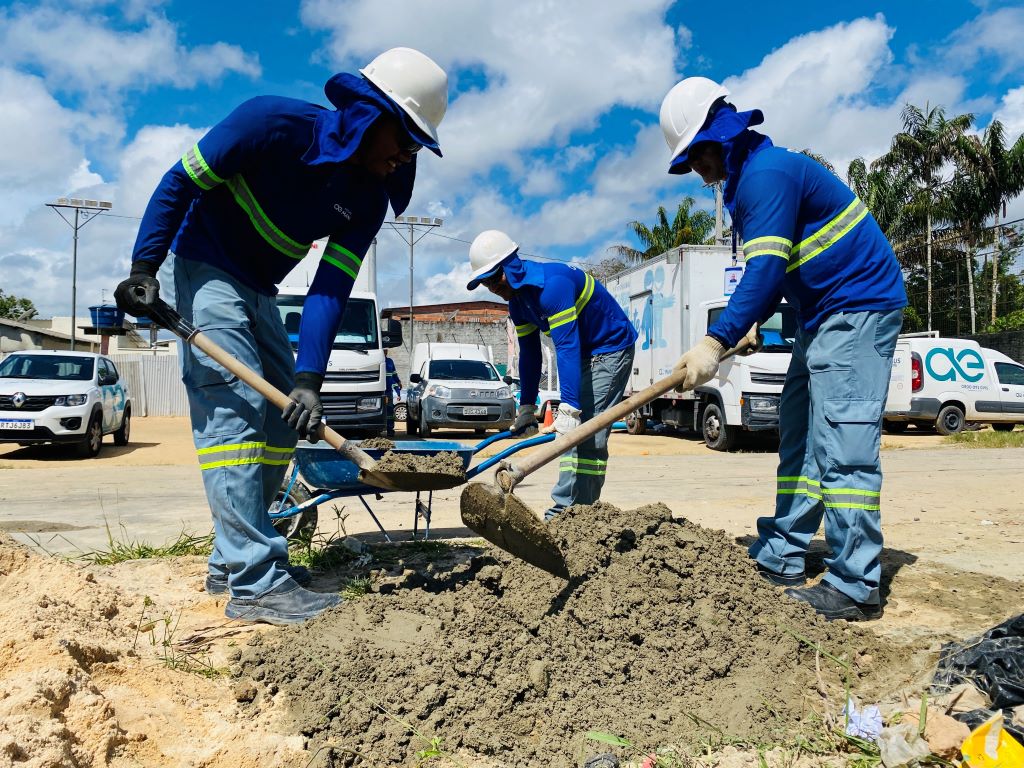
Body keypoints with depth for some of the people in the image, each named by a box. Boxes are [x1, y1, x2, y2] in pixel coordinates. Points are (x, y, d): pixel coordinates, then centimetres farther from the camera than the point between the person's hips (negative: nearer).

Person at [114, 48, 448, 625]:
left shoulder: (369, 198, -6)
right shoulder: (274, 122, -21)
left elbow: (331, 289, -13)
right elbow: (181, 182, -15)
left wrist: (309, 378, -23)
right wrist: (143, 269, -22)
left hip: (258, 291, 8)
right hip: (206, 268, -7)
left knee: (286, 416, 4)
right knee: (234, 409, -18)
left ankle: (234, 559, 14)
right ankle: (254, 582, -20)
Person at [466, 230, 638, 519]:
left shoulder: (553, 283, -29)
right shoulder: (517, 300, 1)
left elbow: (567, 347, -36)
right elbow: (529, 354, 9)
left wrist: (569, 408, -40)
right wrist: (526, 407, 9)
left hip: (611, 349, -9)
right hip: (584, 354, 10)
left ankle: (565, 510, -15)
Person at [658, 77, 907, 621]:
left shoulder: (767, 172, -17)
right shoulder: (749, 179, 15)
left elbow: (766, 269, -27)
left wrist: (716, 341, -29)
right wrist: (751, 323, 8)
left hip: (858, 307, -11)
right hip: (822, 315, 11)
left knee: (841, 443, -14)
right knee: (799, 437, 9)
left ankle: (854, 588, -10)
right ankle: (780, 560, 15)